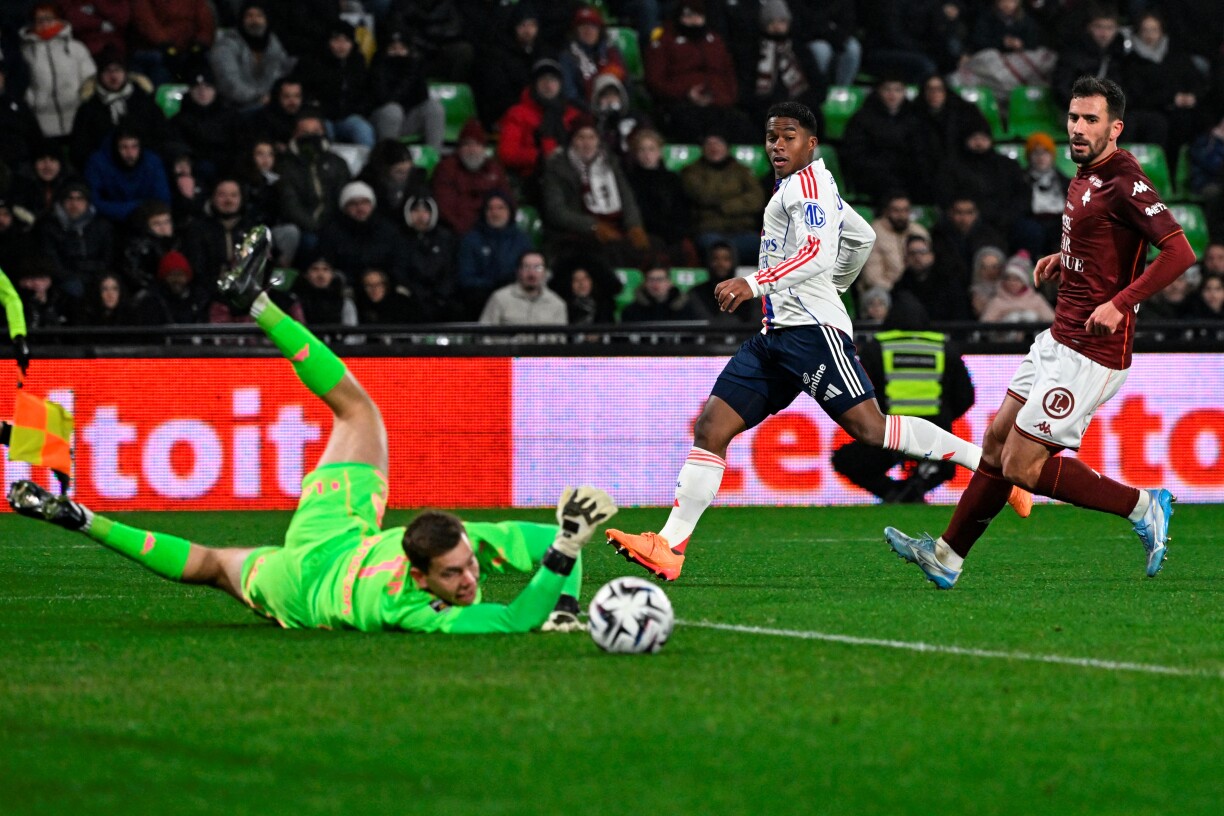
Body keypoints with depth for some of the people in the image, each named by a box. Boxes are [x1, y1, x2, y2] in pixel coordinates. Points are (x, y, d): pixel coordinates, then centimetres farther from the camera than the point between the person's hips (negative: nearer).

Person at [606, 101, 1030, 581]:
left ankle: (988, 463, -11)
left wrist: (755, 284, -31)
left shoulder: (808, 182, -6)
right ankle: (670, 547, -6)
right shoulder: (794, 188, 23)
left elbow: (819, 253, -22)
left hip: (812, 329, -10)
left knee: (869, 428, -18)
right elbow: (862, 238, 34)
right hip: (776, 336, 10)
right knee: (711, 429, -1)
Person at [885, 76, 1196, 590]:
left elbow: (1180, 252, -26)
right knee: (996, 442, 14)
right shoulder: (1086, 176, 11)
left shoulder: (1125, 182, -18)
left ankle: (1143, 507, 3)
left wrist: (1120, 303, -30)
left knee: (1022, 467, -7)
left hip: (1090, 351, -10)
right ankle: (947, 557, 23)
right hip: (1059, 339, 10)